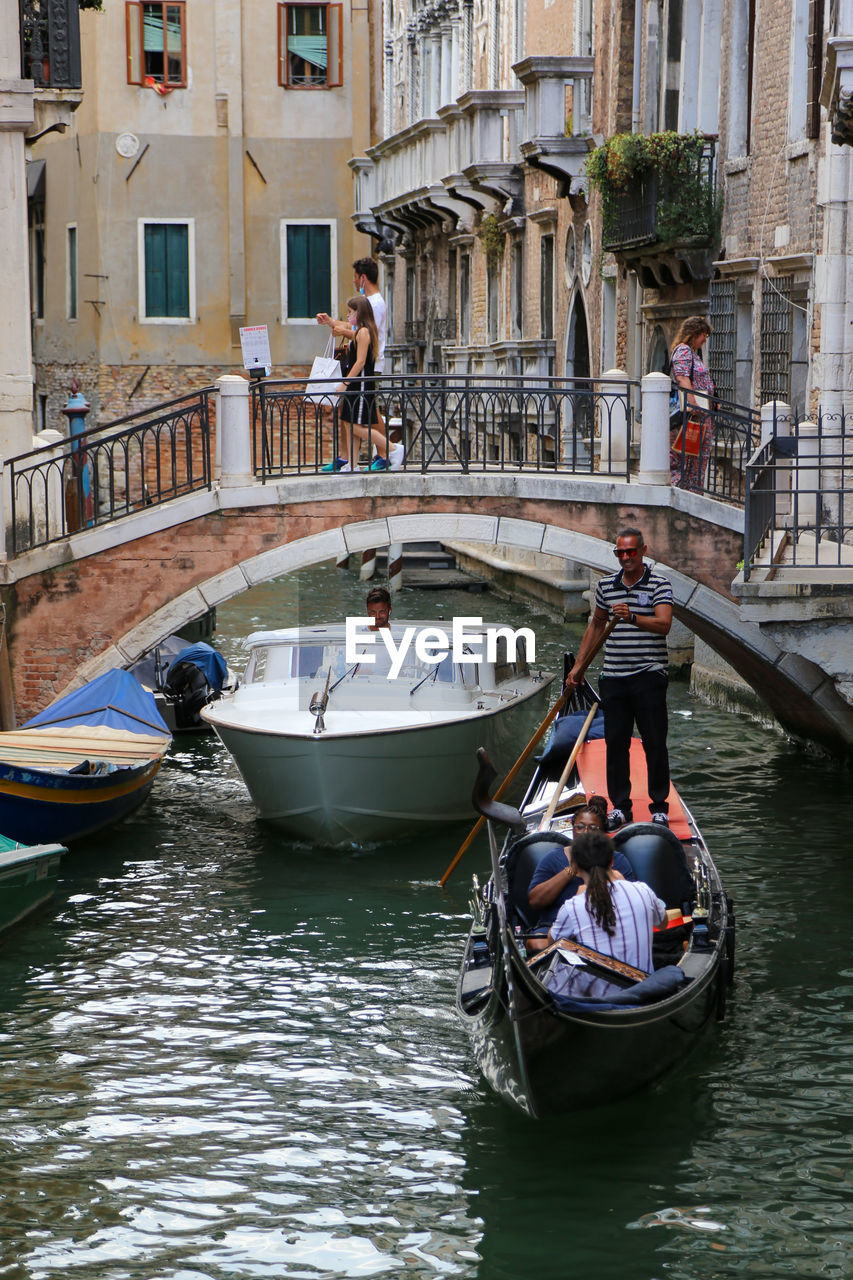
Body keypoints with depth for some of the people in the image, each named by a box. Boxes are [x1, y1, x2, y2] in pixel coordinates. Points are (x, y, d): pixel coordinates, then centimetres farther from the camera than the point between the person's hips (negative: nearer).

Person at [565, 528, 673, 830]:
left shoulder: (659, 584, -4)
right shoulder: (606, 585, 11)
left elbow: (664, 624, -18)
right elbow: (596, 625, 24)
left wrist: (632, 618, -35)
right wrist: (579, 665, 23)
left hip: (649, 676, -4)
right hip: (613, 677, 4)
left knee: (654, 743, -1)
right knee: (615, 742, 6)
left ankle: (659, 807, 8)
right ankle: (620, 806, 14)